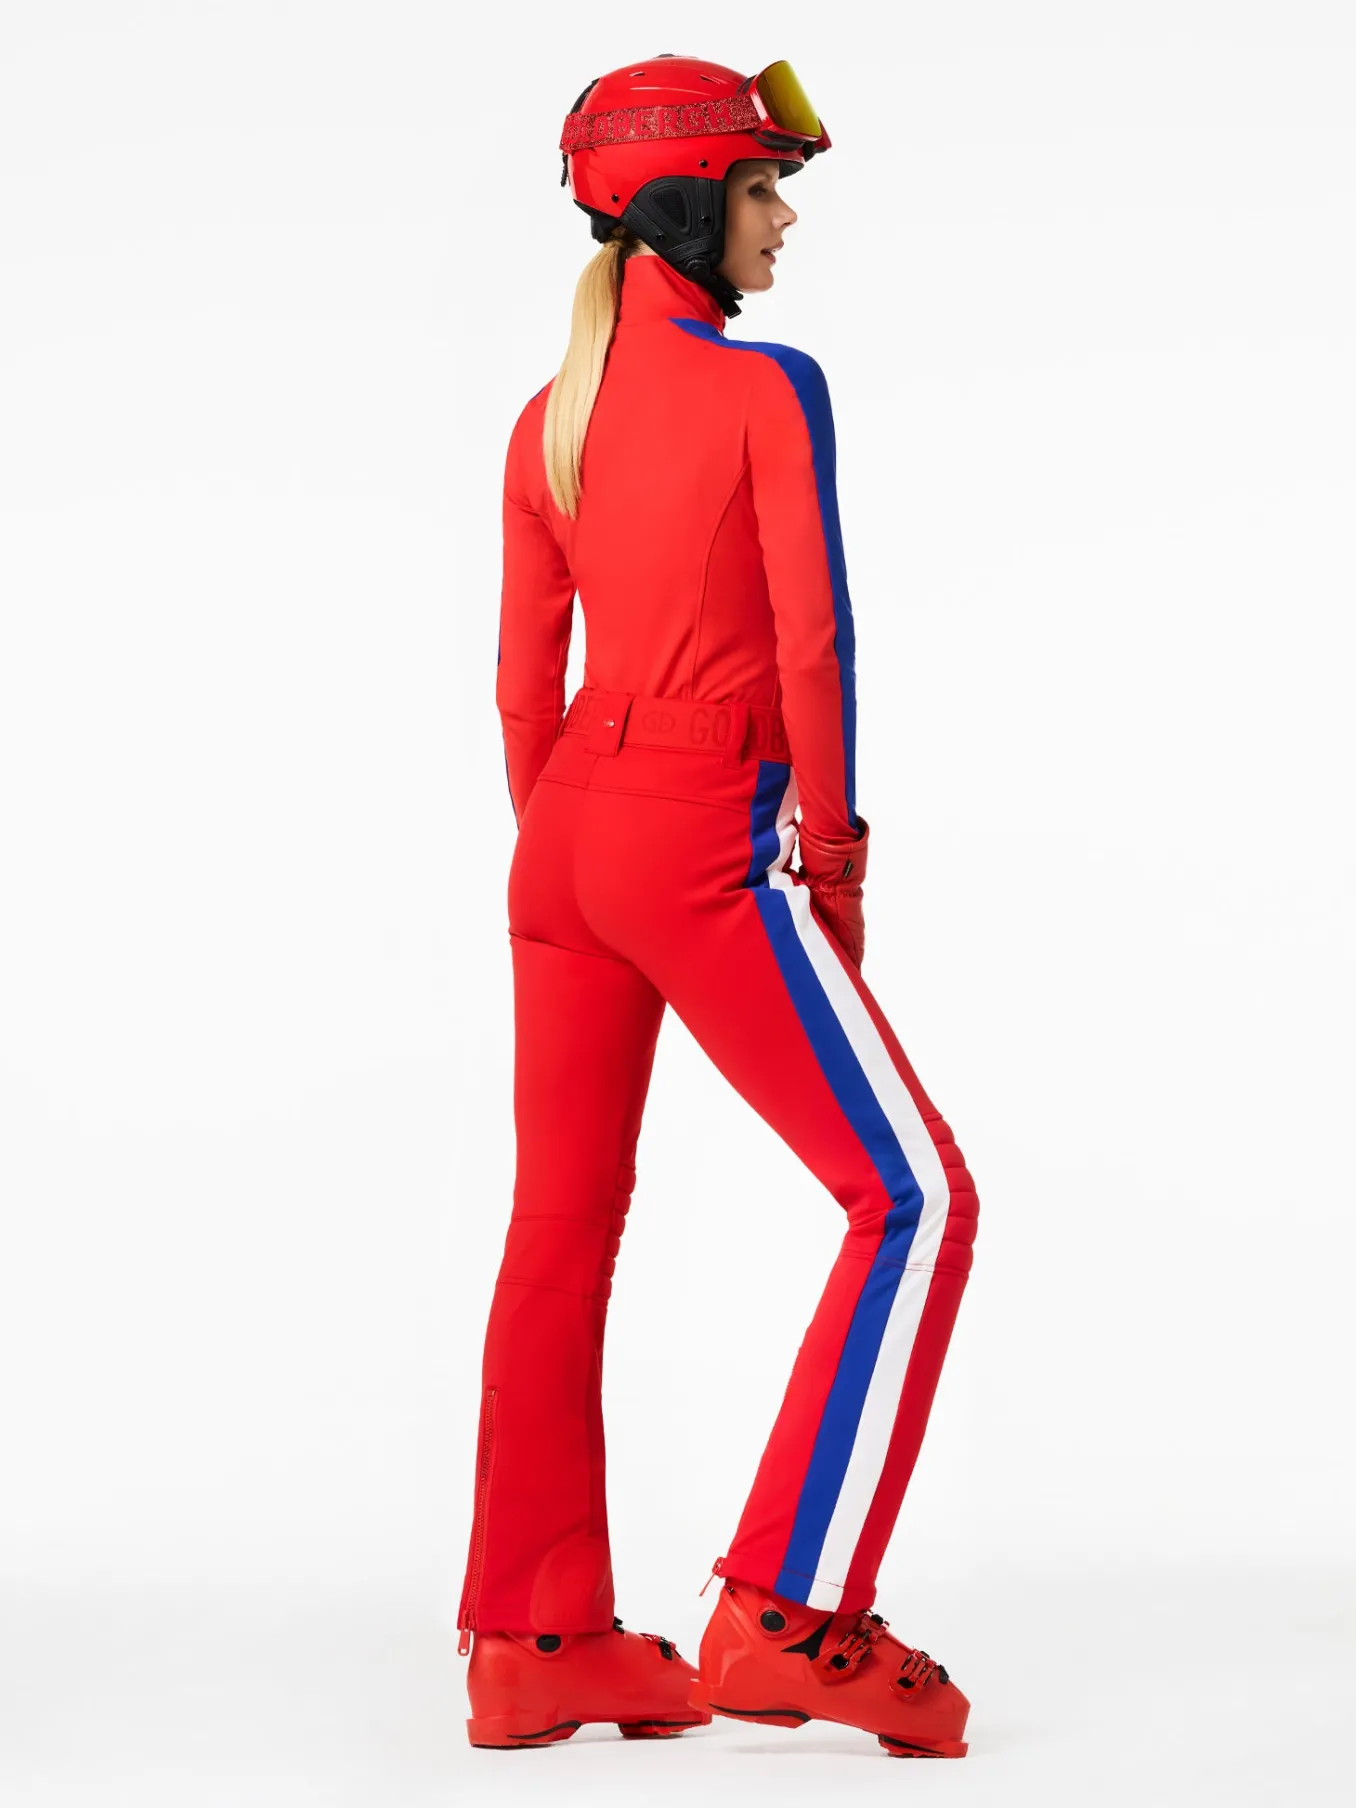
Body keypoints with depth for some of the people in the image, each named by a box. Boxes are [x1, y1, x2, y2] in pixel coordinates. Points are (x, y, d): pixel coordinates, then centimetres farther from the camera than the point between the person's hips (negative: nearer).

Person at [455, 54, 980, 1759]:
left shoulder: (547, 419, 11)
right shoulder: (767, 386, -9)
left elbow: (522, 677, 13)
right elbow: (810, 639, -12)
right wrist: (831, 851, -3)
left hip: (566, 833, 8)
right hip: (702, 843, -8)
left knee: (563, 1228, 11)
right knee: (914, 1197, -1)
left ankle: (531, 1642, 15)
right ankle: (788, 1615, -6)